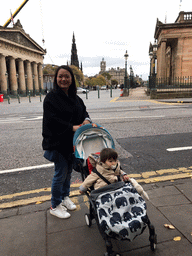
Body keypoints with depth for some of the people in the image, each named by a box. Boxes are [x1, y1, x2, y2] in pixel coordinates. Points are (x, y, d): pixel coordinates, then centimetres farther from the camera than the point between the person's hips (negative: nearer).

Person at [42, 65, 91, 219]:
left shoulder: (75, 97, 9)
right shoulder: (51, 98, -12)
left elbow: (83, 110, 13)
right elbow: (52, 120, -20)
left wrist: (86, 119, -11)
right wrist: (72, 127, -25)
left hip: (73, 141, 7)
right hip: (58, 142, -6)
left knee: (69, 171, 18)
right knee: (61, 173, 2)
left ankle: (65, 197, 39)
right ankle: (55, 206, 23)